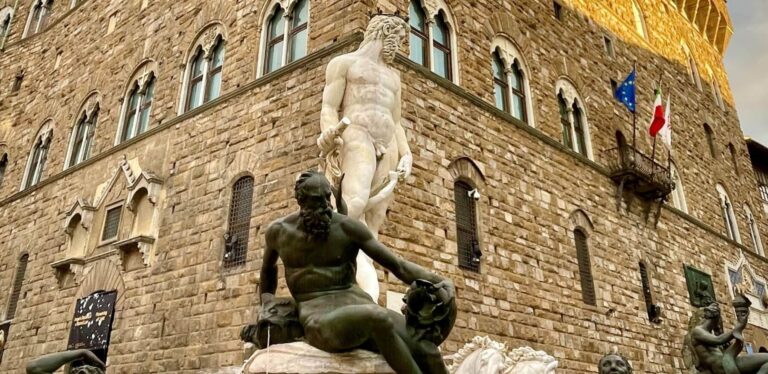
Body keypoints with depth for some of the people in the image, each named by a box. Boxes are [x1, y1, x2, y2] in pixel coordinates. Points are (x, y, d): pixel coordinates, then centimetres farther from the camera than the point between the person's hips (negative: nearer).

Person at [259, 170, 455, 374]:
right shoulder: (278, 231, 5)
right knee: (378, 318, -38)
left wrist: (438, 281, -21)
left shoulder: (347, 227, -2)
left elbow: (398, 265, -5)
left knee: (426, 350, -26)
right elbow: (268, 268, 29)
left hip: (359, 306, 2)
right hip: (319, 319, -1)